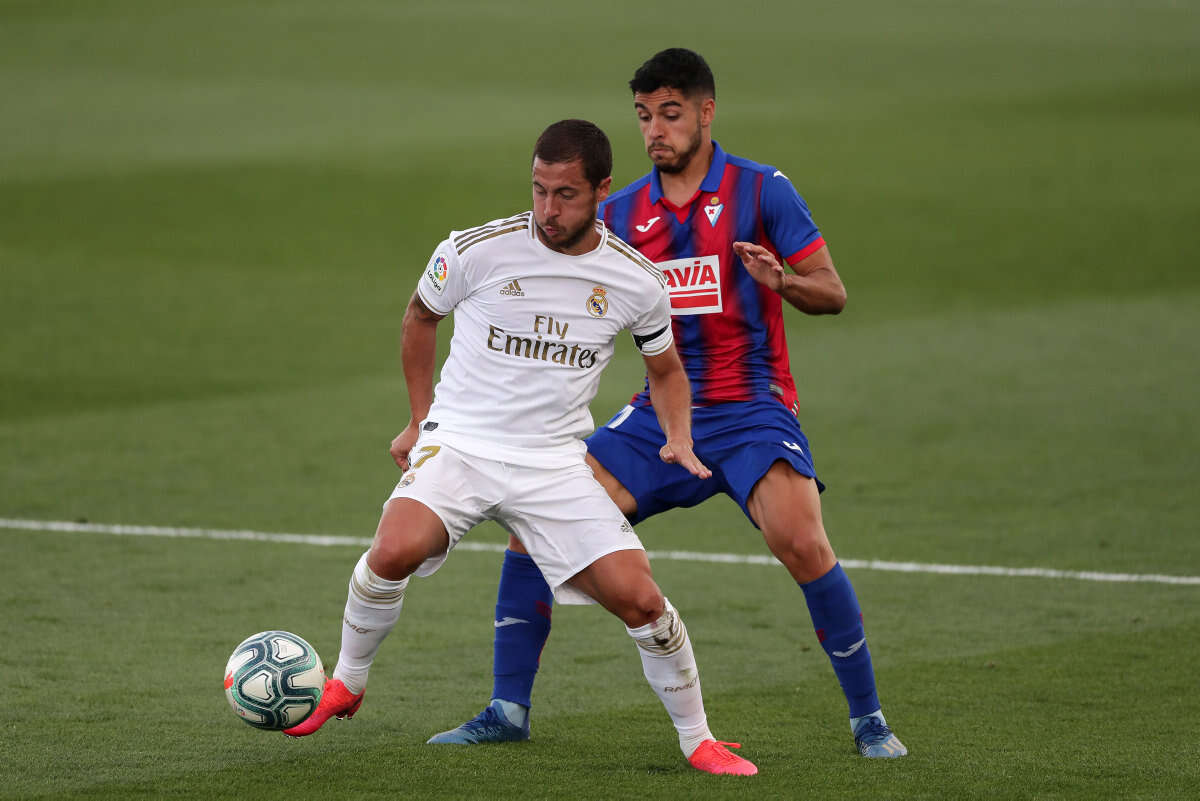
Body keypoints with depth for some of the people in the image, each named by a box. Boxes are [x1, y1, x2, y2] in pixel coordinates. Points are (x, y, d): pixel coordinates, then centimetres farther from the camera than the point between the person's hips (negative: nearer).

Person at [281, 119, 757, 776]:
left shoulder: (637, 282, -3)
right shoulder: (478, 251, -9)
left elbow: (664, 369, 16)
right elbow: (421, 315, 12)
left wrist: (679, 438, -2)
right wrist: (421, 419, 11)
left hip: (554, 463, 2)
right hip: (458, 444, -2)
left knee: (639, 600, -11)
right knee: (394, 553, -29)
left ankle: (697, 740, 11)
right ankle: (346, 683, -2)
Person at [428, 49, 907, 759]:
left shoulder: (761, 190, -3)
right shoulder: (620, 213, 10)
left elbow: (833, 293, -3)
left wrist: (781, 280, -23)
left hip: (751, 407, -4)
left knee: (802, 545, -27)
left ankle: (868, 718, -10)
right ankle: (510, 709, 3)